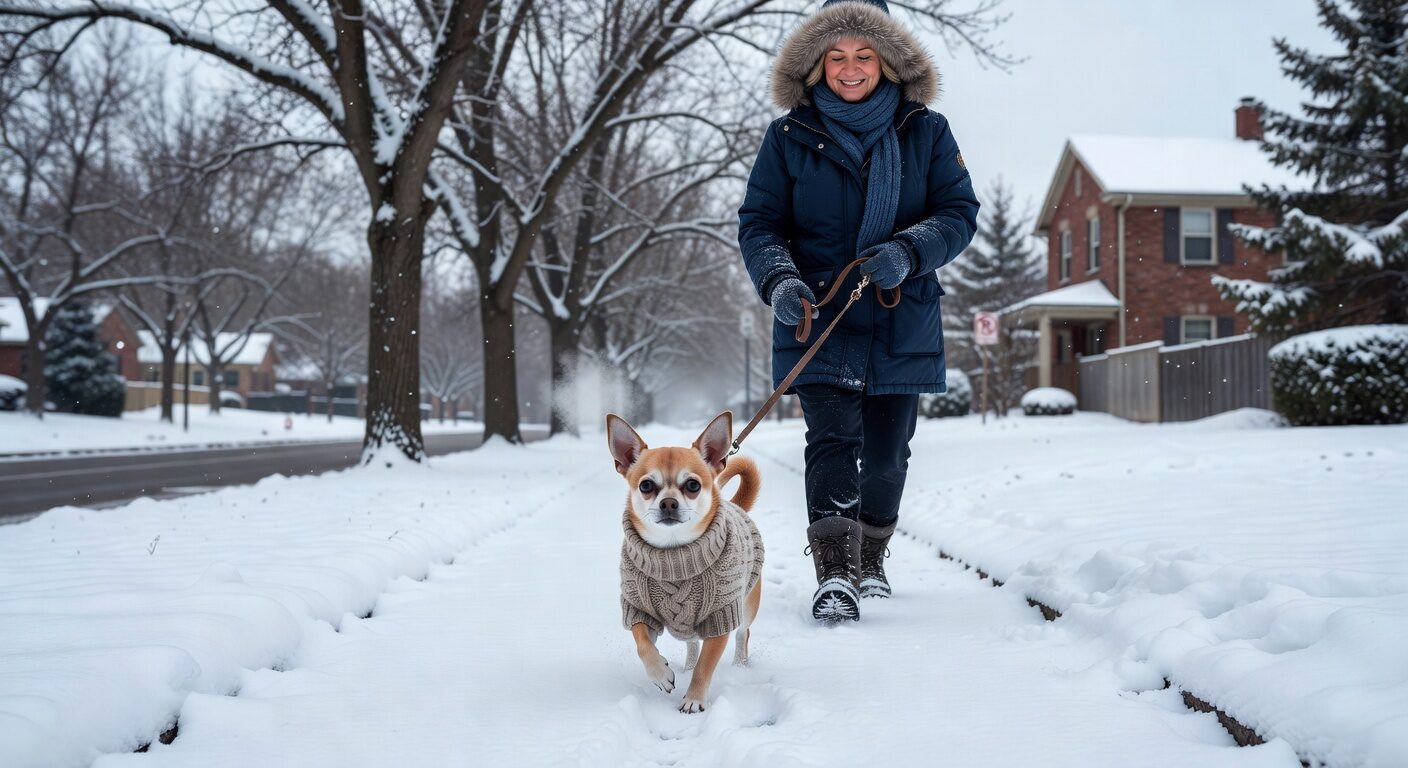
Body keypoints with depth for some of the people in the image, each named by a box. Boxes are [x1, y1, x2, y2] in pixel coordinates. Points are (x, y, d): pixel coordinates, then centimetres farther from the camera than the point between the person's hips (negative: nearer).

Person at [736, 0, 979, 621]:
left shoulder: (926, 132, 4)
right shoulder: (789, 137, 2)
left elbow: (960, 212, -1)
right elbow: (758, 221, 0)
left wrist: (909, 252, -21)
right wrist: (779, 279, -20)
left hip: (903, 325, 2)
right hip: (818, 323, -2)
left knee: (887, 454, 10)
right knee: (832, 443, -16)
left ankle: (871, 558, 32)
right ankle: (835, 572, -16)